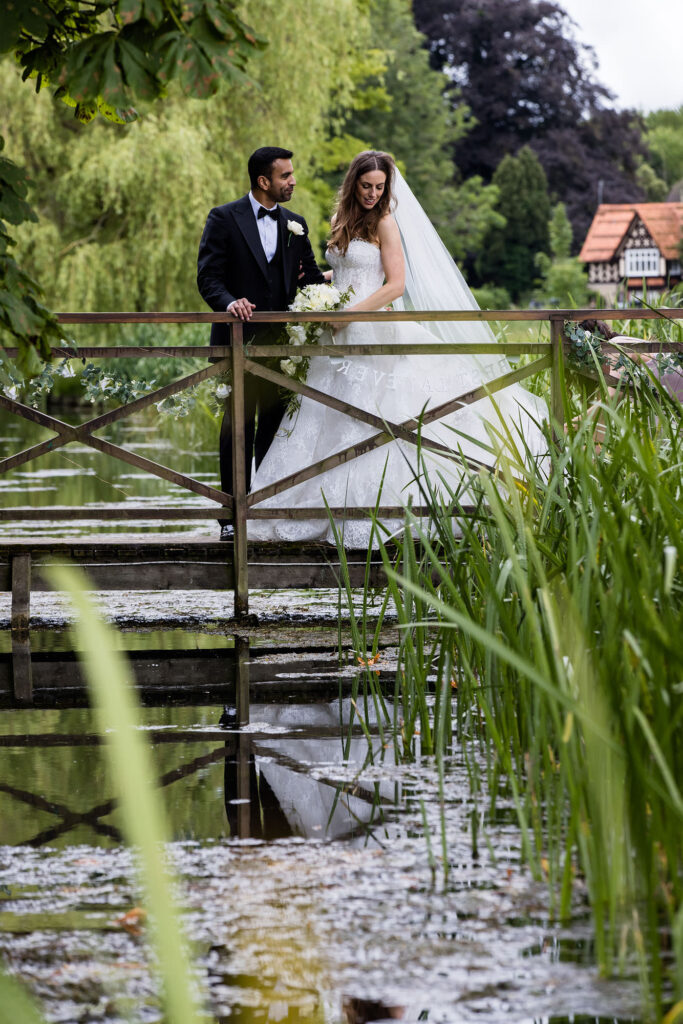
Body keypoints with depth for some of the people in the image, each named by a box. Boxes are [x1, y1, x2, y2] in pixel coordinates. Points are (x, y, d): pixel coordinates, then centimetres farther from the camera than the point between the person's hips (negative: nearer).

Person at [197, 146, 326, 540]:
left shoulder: (295, 225, 14)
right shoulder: (224, 219, -1)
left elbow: (311, 275, 13)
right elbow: (208, 277, -8)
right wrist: (229, 302, -26)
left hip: (282, 340, 4)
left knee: (275, 427, 5)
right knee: (238, 428, -3)